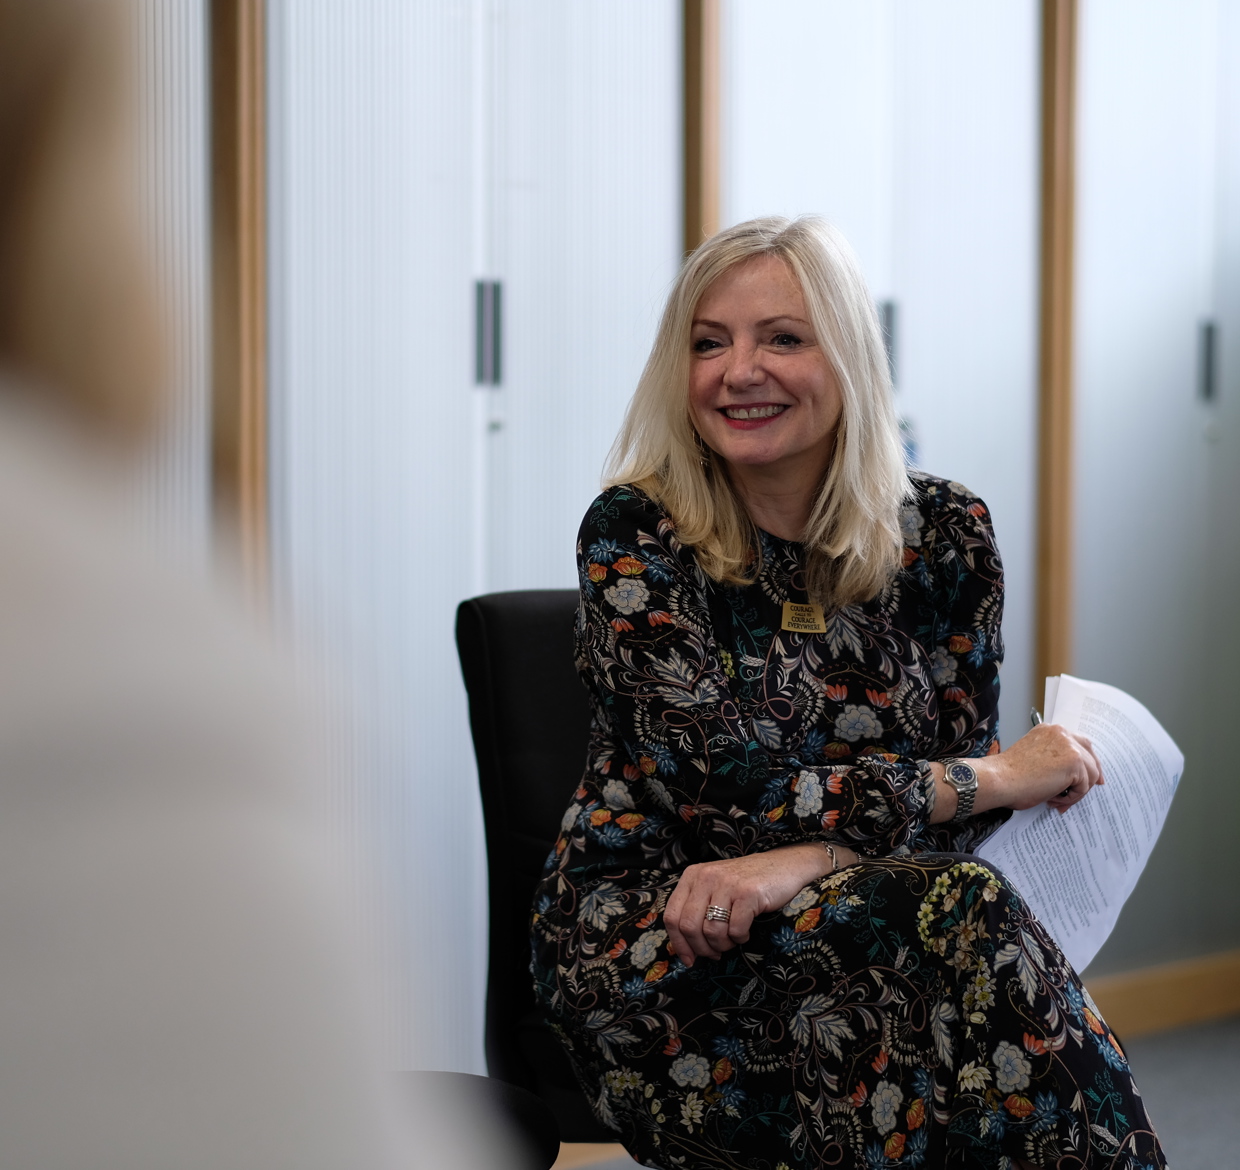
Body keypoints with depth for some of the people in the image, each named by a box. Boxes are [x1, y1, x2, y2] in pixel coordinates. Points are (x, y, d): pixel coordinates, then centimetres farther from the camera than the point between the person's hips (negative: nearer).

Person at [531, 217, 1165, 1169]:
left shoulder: (945, 533, 3)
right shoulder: (634, 535, -7)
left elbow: (960, 782, -1)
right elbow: (725, 786, -15)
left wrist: (805, 860, -22)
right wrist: (1002, 777, -12)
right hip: (641, 934, -3)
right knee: (955, 915, -30)